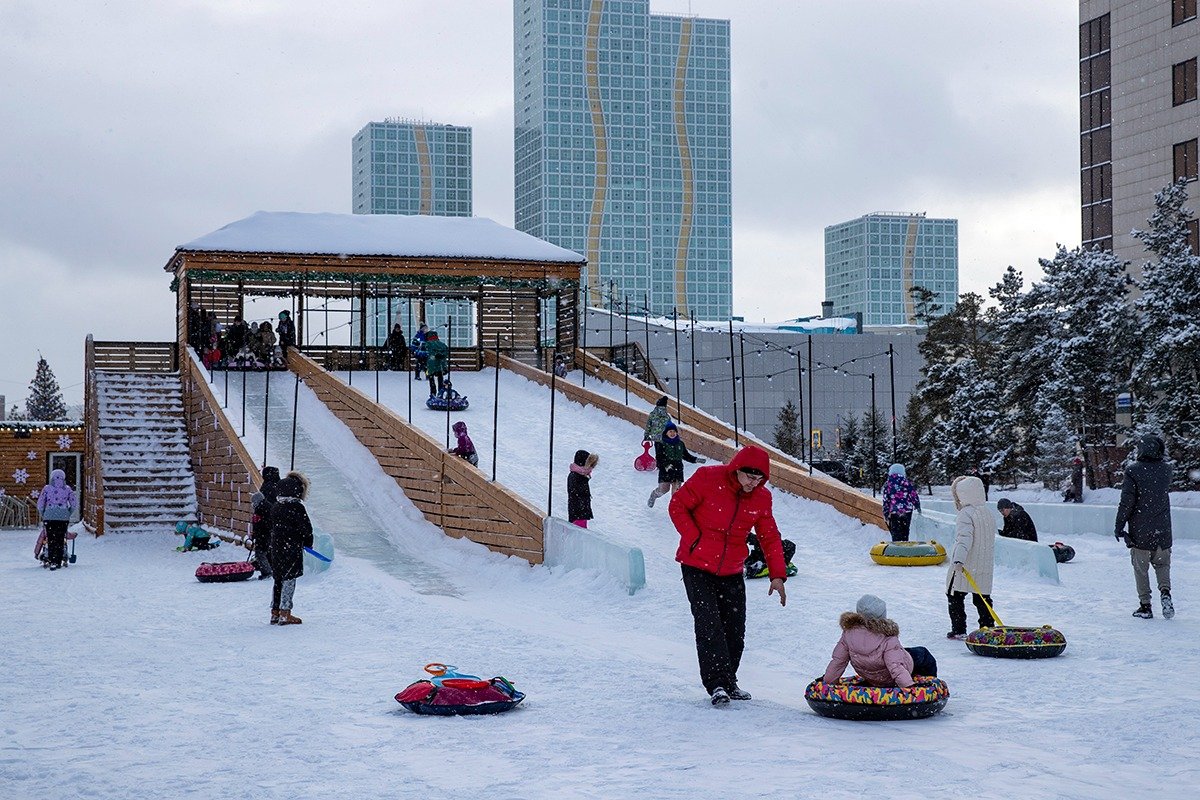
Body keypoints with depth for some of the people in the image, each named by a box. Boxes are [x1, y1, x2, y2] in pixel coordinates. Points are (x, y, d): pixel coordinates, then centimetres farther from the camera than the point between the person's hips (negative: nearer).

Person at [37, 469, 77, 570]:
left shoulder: (47, 488, 6)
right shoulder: (67, 489, 8)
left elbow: (40, 503, 4)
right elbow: (74, 503, 4)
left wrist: (42, 515, 16)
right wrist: (69, 513, 15)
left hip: (49, 516, -1)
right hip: (63, 517, 1)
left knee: (51, 539, 0)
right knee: (61, 539, 5)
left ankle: (51, 561, -10)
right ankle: (59, 561, 4)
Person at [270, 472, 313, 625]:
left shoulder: (276, 507, 9)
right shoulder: (296, 507, -14)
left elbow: (273, 526, 14)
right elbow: (305, 527, -13)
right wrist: (308, 542, 3)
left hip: (276, 547, 7)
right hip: (292, 548, -7)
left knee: (279, 579, 14)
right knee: (289, 579, -2)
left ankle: (275, 612, 19)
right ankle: (285, 614, -2)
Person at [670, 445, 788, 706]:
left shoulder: (761, 498, 0)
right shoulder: (708, 478, -14)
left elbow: (770, 537, 9)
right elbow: (678, 506, -6)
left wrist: (778, 574, 2)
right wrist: (693, 540, -13)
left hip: (732, 572, 5)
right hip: (697, 566, -5)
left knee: (735, 630, 5)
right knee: (709, 625, -14)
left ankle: (728, 682, 19)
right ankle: (717, 683, -13)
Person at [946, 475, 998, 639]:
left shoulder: (965, 514, -14)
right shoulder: (989, 513, 12)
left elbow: (964, 539, -28)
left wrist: (959, 560, -36)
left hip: (965, 565, -7)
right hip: (985, 567, 7)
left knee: (955, 597, 3)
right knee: (982, 598, 13)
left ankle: (959, 630, 0)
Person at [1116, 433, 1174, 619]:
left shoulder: (1133, 471, -13)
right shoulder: (1166, 470, -1)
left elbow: (1127, 501, -13)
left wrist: (1119, 526, -3)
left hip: (1140, 530, -3)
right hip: (1162, 530, 3)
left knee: (1141, 568, 7)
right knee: (1162, 564, 17)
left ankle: (1145, 606, 6)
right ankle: (1165, 592, -6)